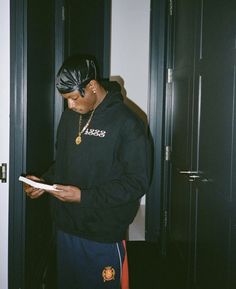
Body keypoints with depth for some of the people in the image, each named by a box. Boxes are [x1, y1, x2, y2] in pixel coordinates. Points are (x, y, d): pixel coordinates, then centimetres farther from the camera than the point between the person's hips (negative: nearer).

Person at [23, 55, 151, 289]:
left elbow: (138, 181, -16)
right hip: (66, 228, 6)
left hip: (104, 236, -6)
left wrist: (84, 196, -21)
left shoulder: (127, 123, -15)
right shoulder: (69, 116, 6)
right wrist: (45, 181, -2)